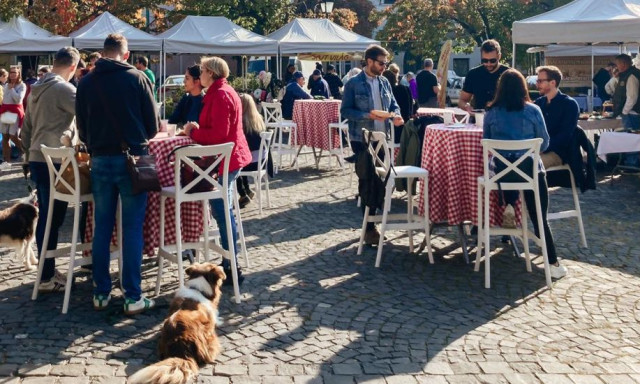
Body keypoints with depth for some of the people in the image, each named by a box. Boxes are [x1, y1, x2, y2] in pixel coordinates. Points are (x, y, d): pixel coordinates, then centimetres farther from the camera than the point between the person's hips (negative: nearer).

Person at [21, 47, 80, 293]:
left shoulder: (36, 88, 14)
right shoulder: (64, 89, -13)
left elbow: (26, 127, 19)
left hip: (37, 159, 9)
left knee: (45, 216, 14)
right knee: (53, 218, -4)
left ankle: (46, 270, 22)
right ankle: (47, 278, 1)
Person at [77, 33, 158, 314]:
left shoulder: (86, 82, 4)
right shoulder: (137, 78, -4)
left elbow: (81, 128, 9)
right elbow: (153, 124, 0)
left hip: (100, 160, 3)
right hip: (132, 158, -3)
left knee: (102, 227, 10)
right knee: (132, 228, 1)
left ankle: (101, 293, 15)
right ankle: (133, 297, 2)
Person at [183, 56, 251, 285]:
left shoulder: (220, 95, -16)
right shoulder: (223, 92, 17)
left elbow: (219, 134, -23)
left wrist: (193, 132, -11)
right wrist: (198, 129, 10)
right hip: (229, 157, 11)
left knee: (222, 212, -8)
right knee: (224, 212, 16)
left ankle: (231, 269, -4)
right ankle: (230, 264, 24)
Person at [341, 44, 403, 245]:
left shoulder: (384, 83, 10)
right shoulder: (354, 84, -7)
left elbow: (393, 104, 16)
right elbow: (345, 110, -9)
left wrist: (396, 115, -7)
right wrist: (368, 115, -22)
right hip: (362, 140, -6)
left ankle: (371, 220, 25)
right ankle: (369, 227, 5)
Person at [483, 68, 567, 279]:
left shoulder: (491, 113, 0)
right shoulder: (533, 110, -3)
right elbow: (544, 143, 4)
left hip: (502, 171, 2)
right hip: (531, 170, -1)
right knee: (540, 218, 5)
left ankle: (510, 206, 23)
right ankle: (553, 264, 1)